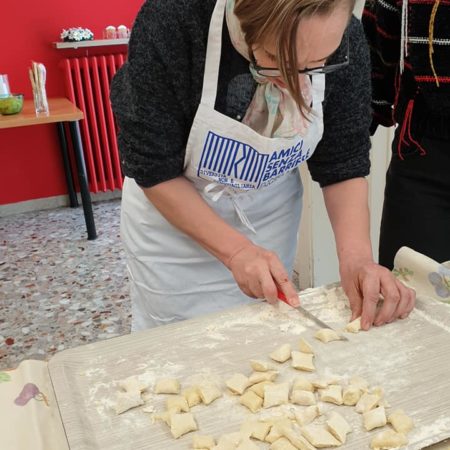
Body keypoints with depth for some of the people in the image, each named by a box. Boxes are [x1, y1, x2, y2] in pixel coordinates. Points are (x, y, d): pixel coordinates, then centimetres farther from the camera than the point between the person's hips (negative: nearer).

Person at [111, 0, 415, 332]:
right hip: (169, 205, -2)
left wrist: (356, 255, -26)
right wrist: (237, 250, -28)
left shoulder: (346, 41, -21)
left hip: (271, 209, 2)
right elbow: (153, 170, -22)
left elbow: (344, 165, -11)